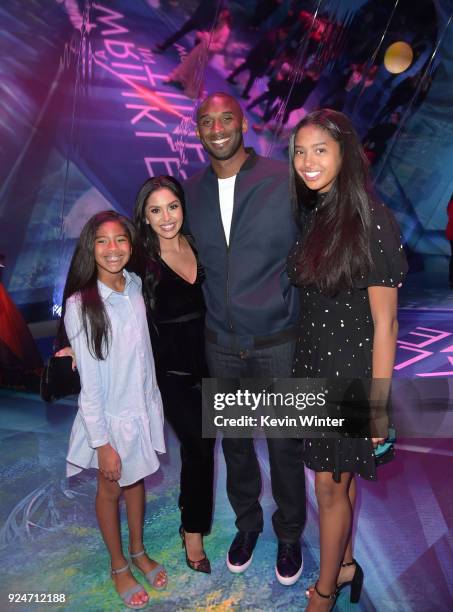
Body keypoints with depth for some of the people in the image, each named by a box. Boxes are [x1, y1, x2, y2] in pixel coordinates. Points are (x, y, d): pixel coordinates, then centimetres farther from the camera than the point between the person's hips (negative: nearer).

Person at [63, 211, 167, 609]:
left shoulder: (136, 286, -6)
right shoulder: (80, 305, -21)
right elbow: (89, 382, -18)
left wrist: (152, 400, 11)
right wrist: (101, 443, -15)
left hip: (144, 407, 5)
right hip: (109, 416, -4)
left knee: (137, 480, 23)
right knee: (111, 489, 17)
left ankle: (139, 552, 46)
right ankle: (119, 566, 40)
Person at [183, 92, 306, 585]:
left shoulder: (285, 181, -10)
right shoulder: (191, 191, 2)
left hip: (278, 342, -3)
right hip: (220, 345, 4)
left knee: (284, 446, 12)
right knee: (234, 441, 19)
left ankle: (289, 534, 38)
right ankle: (247, 523, 44)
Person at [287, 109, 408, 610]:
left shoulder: (371, 219, -17)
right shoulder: (313, 215, 5)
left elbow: (385, 322, -16)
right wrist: (303, 362, 9)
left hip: (350, 370, -6)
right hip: (314, 365, 6)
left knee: (330, 484, 8)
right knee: (339, 477, 21)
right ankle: (345, 564, 43)